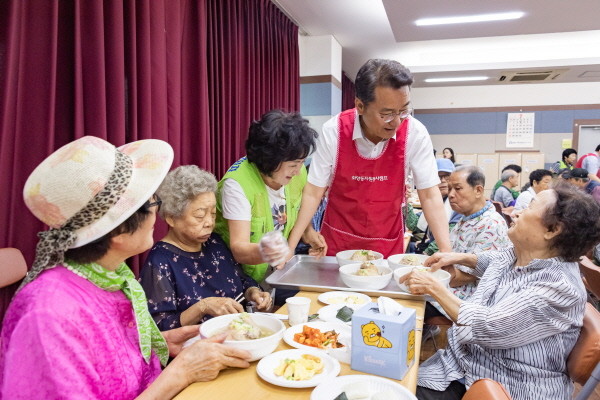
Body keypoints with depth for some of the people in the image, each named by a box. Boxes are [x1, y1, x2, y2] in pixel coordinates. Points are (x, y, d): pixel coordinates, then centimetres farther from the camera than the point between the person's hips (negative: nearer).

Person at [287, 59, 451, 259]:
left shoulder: (415, 133, -17)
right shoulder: (334, 131, -19)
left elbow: (429, 196, -13)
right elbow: (313, 193, -13)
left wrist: (446, 252, -23)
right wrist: (290, 247, -18)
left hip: (388, 245, 1)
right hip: (337, 241, 0)